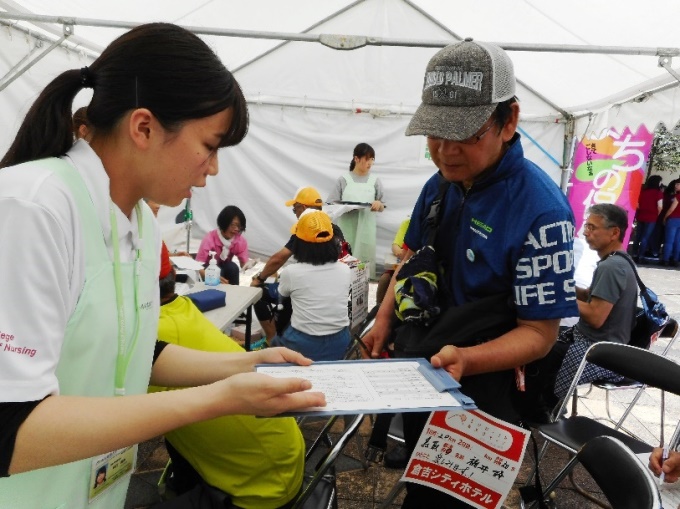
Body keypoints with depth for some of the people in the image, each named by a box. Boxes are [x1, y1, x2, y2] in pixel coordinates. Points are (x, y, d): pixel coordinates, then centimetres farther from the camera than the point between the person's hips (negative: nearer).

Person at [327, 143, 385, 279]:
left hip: (366, 229, 1)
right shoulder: (344, 180, 3)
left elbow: (381, 208, 11)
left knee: (365, 262, -1)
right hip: (346, 229, -1)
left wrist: (379, 204, -11)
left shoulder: (375, 181, 7)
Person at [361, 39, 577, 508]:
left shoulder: (540, 210, -26)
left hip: (479, 387, -6)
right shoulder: (439, 185, -3)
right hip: (416, 366, 7)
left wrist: (466, 359, -38)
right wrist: (385, 319, -3)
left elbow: (539, 333, -22)